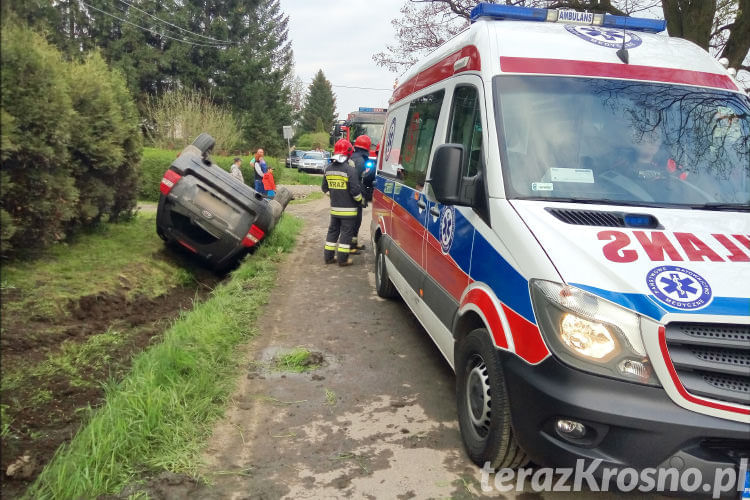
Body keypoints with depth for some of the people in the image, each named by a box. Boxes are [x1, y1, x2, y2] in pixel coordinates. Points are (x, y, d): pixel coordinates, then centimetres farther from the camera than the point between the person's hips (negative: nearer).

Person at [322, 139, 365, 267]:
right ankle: (343, 259, 4)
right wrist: (360, 200, 0)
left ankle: (328, 257, 20)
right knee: (346, 232, 2)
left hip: (334, 208, 6)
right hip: (348, 209, -6)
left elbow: (324, 188, 14)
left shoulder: (328, 169, 5)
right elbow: (355, 190, -18)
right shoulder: (350, 170, -17)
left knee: (333, 231, 16)